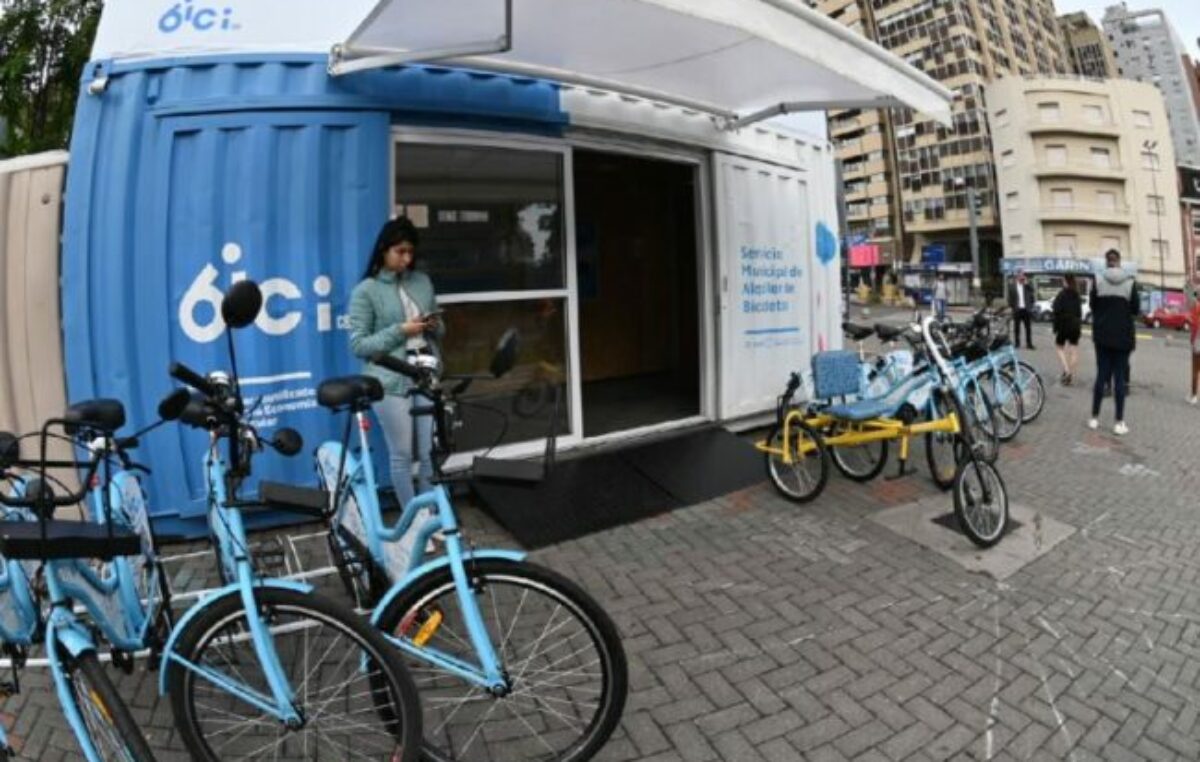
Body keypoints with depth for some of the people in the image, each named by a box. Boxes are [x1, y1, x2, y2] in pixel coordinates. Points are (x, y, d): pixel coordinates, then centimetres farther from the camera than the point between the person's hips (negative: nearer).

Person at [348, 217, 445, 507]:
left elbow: (439, 330, 19)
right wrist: (400, 331, -15)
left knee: (432, 453, 6)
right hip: (391, 382, -4)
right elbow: (358, 345, -7)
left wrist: (435, 326, -5)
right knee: (402, 455, 5)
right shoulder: (366, 291, -3)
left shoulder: (423, 281, 10)